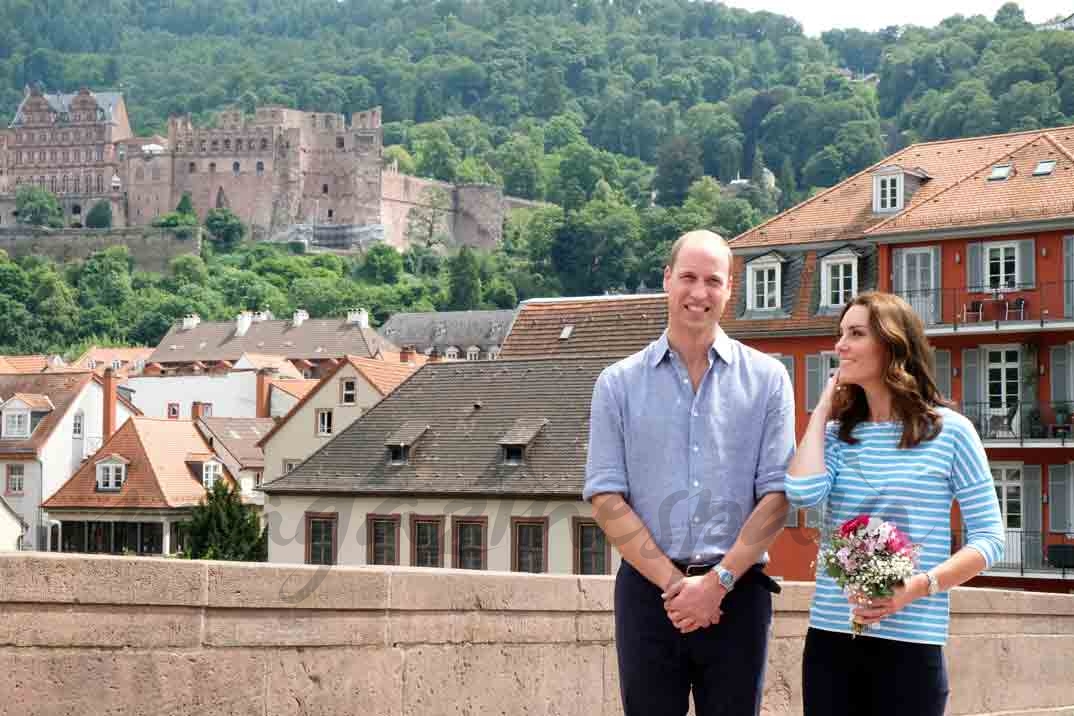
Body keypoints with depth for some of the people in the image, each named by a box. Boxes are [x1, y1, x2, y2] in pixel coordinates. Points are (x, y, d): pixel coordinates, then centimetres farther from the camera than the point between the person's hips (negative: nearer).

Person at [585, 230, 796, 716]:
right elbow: (606, 497, -1)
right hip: (648, 587, 0)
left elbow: (776, 493, -2)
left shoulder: (766, 379, 4)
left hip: (737, 589, 0)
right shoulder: (618, 383, 6)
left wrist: (719, 580, -11)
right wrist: (672, 581, -11)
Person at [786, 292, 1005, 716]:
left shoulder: (949, 431, -2)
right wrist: (822, 411, 1)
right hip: (830, 637, 3)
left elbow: (989, 537, -3)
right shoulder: (838, 433, 9)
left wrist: (918, 587, -17)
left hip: (910, 646, -3)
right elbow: (802, 494, -11)